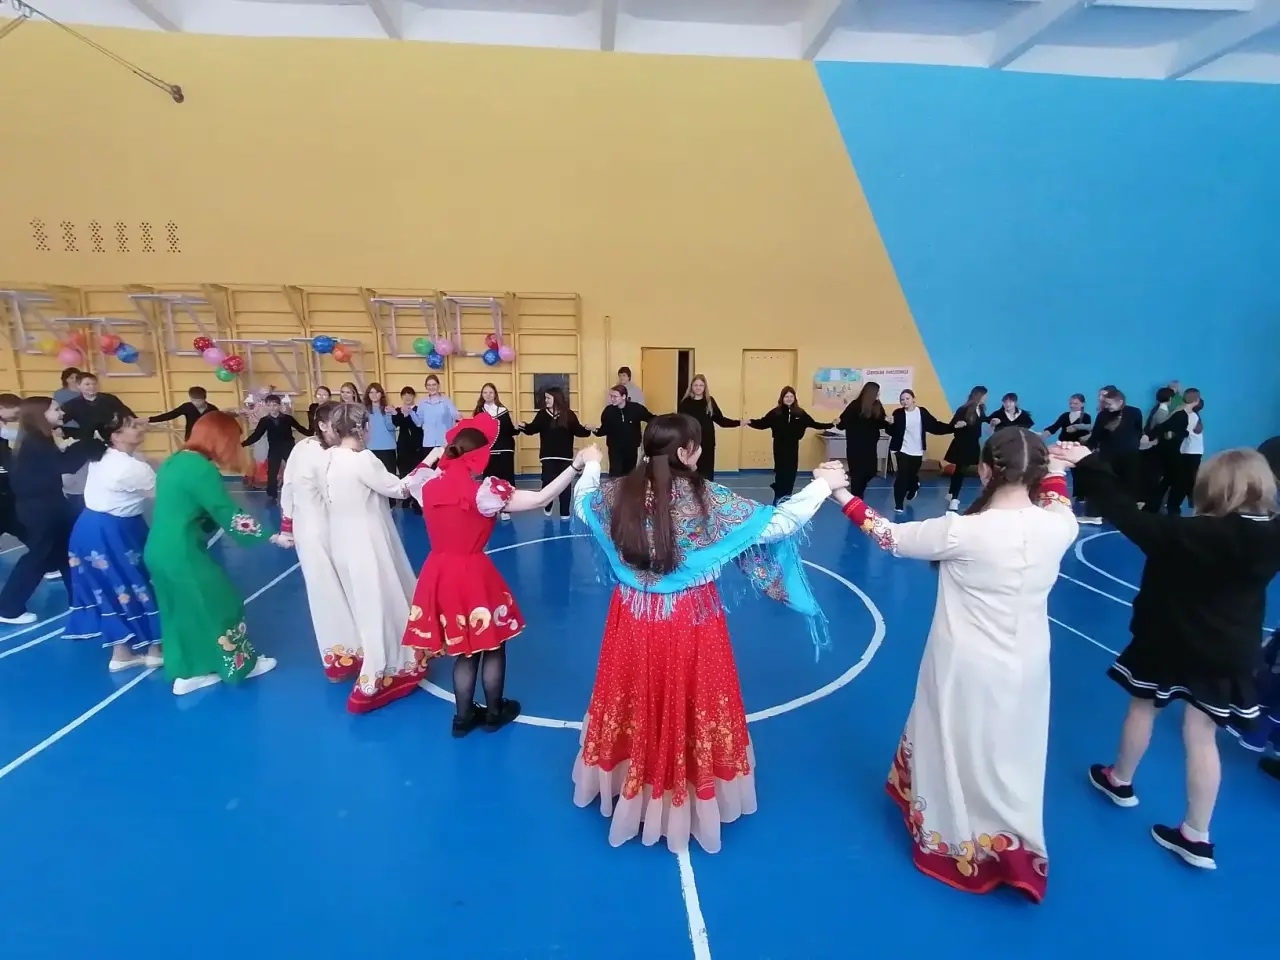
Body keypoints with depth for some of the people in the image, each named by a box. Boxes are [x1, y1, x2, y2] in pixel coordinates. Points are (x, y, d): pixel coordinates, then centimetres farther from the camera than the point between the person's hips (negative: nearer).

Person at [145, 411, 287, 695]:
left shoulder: (175, 461, 9)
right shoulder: (202, 469, -19)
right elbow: (230, 517, -18)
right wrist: (272, 536, -13)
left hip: (159, 551, 9)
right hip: (182, 554, -9)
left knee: (180, 610, 18)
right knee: (220, 602, 6)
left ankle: (186, 673, 27)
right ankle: (239, 664, 20)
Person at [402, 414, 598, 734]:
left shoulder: (429, 484, -3)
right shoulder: (484, 490, -19)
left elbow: (410, 480, 23)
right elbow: (541, 499, -21)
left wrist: (434, 455, 28)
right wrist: (577, 465, -19)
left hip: (440, 575, 6)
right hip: (474, 575, -5)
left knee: (462, 648, 21)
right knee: (492, 645, 18)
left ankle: (464, 716, 33)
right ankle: (494, 712, 33)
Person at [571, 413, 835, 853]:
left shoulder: (620, 493, -9)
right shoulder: (707, 498, -20)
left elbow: (581, 502, 13)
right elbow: (776, 523, -15)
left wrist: (591, 466, 31)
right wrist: (822, 485, -2)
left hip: (635, 619, 4)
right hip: (691, 622, -3)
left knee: (638, 705, 22)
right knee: (688, 707, 16)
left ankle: (632, 790, 43)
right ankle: (692, 798, 36)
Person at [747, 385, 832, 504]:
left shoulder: (800, 413, 2)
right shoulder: (775, 412, -5)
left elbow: (813, 424, 7)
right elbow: (762, 423, -6)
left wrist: (831, 425, 4)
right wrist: (750, 422, -22)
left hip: (793, 446, 2)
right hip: (780, 446, -2)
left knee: (791, 472, 6)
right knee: (781, 472, 1)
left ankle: (787, 499, 20)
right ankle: (778, 500, 14)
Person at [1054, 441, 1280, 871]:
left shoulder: (1192, 534, -25)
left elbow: (1130, 517, -30)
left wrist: (1089, 464, -30)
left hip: (1169, 641, -4)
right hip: (1226, 652, 4)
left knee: (1142, 707, 19)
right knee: (1202, 734, 10)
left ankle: (1119, 780, 39)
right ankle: (1196, 836, 18)